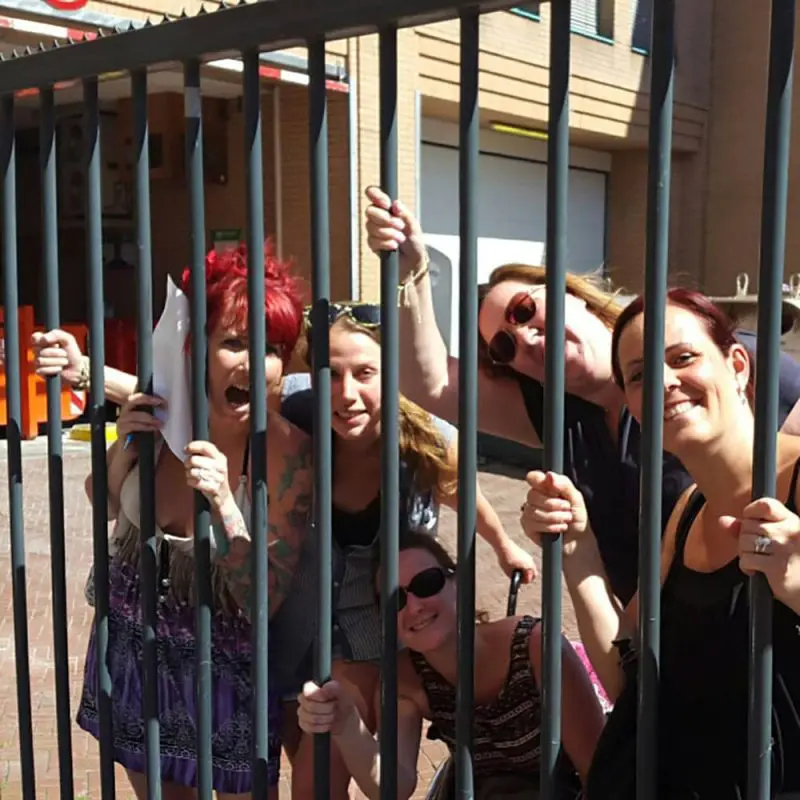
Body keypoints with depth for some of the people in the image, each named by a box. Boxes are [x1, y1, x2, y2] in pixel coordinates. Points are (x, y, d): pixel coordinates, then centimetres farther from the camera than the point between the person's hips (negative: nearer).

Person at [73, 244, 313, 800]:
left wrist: (223, 503, -35)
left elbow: (264, 601, -22)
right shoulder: (161, 414, -14)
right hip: (131, 648, 4)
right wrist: (124, 447, -17)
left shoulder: (286, 449, -24)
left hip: (219, 666, -4)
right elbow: (106, 507, 3)